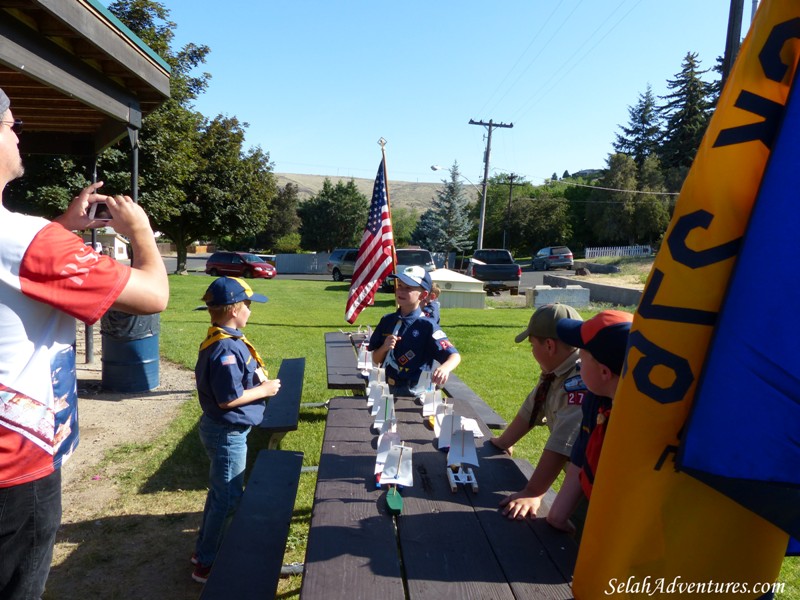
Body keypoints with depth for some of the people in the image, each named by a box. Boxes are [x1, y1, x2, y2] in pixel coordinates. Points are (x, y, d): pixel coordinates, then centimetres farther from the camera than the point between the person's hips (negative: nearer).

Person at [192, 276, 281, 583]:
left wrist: (258, 379, 4)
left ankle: (205, 549, 39)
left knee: (221, 492, 23)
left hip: (223, 430, 10)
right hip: (228, 434, -10)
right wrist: (264, 389, -17)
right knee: (229, 498, 4)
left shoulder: (223, 341, 5)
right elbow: (228, 398, -28)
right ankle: (206, 564, 20)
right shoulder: (227, 348, -27)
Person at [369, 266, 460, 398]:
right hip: (387, 390, 4)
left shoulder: (427, 326, -14)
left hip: (414, 394, -4)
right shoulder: (387, 320, 0)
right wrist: (384, 348, -16)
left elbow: (455, 356, -21)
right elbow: (376, 360, 5)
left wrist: (444, 368, -42)